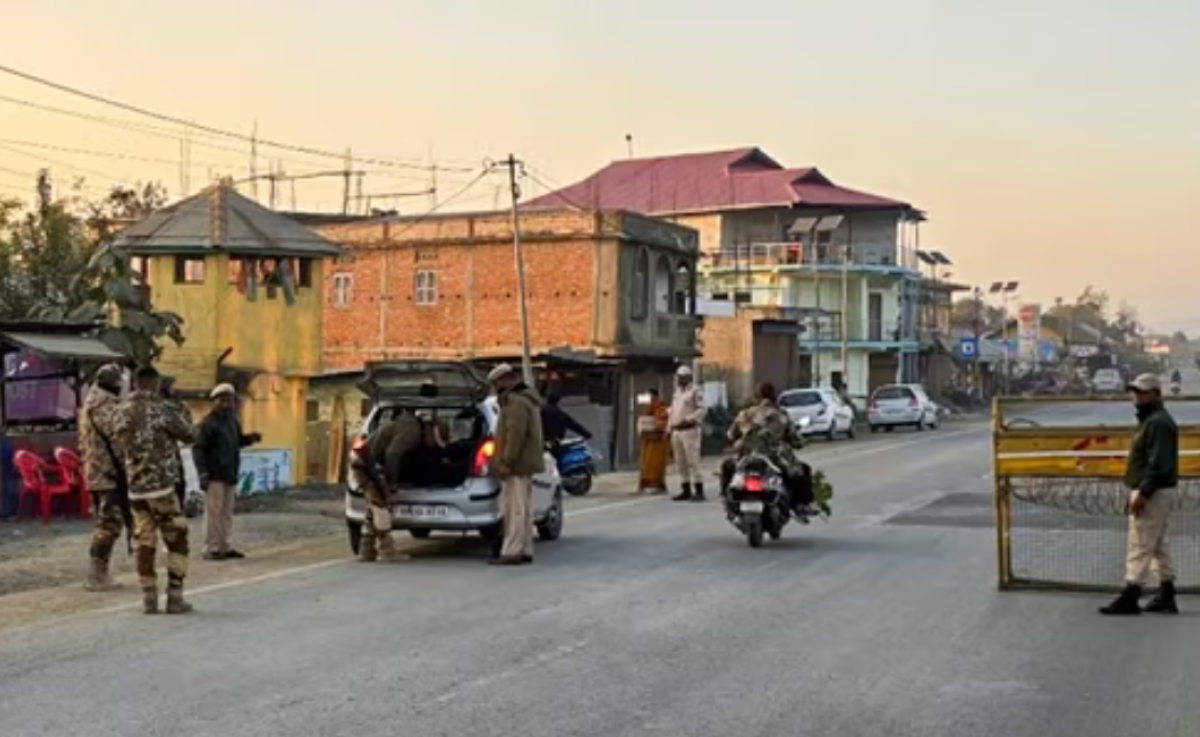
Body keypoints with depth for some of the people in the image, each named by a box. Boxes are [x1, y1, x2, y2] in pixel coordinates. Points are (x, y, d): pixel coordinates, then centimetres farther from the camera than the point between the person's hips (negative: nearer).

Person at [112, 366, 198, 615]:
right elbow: (191, 435, -2)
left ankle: (149, 600, 10)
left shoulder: (121, 413, 4)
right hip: (161, 487, -5)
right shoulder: (160, 412, -12)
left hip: (135, 489, 5)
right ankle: (175, 598, 4)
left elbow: (119, 450, 12)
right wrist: (178, 421, 15)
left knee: (145, 543, 10)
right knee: (177, 541, 6)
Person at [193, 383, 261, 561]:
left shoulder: (233, 421, 15)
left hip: (230, 475, 8)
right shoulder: (208, 423, -9)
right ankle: (211, 548, -3)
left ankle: (224, 547, 17)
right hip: (215, 476, -8)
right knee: (213, 512, -6)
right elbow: (198, 449, -13)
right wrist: (203, 473, -20)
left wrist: (250, 438, 3)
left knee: (227, 513, 11)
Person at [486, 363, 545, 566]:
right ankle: (525, 551, 16)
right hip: (525, 463, 11)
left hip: (516, 465, -11)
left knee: (515, 509, -10)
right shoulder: (528, 399, 19)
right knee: (523, 509, 12)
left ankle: (511, 552, -11)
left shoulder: (516, 401, -15)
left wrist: (506, 462, -23)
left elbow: (515, 435, -23)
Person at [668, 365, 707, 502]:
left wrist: (688, 419, -23)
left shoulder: (695, 391, -4)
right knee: (681, 463, 8)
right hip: (676, 431, 8)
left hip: (690, 430, -8)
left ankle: (699, 491, -11)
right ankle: (686, 491, 14)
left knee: (693, 461, -11)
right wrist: (669, 428, 17)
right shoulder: (677, 392, 20)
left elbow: (702, 409, -13)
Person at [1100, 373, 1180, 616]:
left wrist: (1143, 493, -26)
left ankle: (1131, 596, -9)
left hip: (1154, 493, -11)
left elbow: (1158, 464, -24)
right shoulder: (1149, 420, 17)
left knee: (1140, 545, -10)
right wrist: (1139, 492, 16)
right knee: (1158, 545, 15)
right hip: (1151, 492, 11)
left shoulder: (1158, 422, -16)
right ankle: (1166, 596, 21)